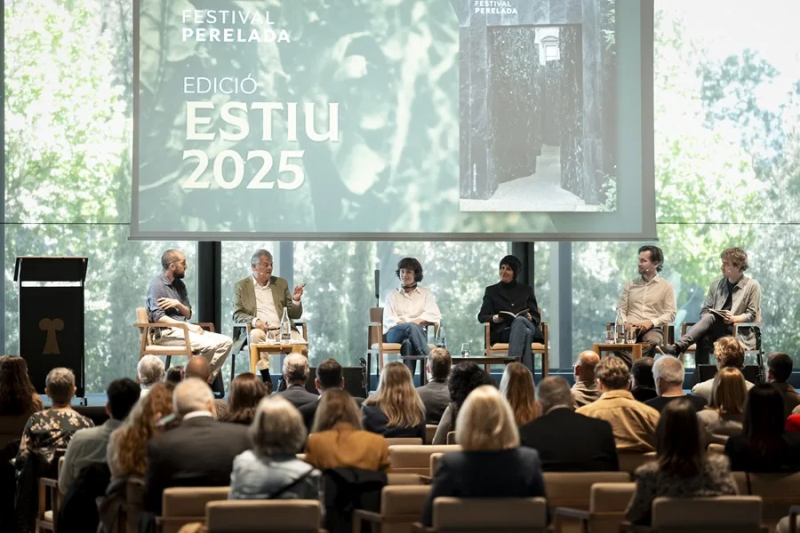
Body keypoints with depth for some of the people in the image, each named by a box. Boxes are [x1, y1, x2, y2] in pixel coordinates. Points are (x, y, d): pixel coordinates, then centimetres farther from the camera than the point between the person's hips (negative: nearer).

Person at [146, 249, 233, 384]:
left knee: (225, 342, -7)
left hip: (182, 329, 9)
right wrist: (189, 327, -21)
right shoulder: (157, 285, -8)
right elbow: (158, 318, -18)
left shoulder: (179, 284, 17)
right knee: (209, 345, -29)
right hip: (166, 332, -9)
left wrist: (178, 304, -7)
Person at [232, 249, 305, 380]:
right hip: (259, 330, -2)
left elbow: (295, 315, 18)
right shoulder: (241, 286, 11)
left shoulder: (281, 284, 19)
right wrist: (254, 321, -18)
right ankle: (265, 380, -37)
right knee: (256, 334, -37)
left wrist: (296, 300, -5)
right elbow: (237, 314, 2)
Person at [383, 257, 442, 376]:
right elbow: (388, 319, 8)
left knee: (408, 343, -40)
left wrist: (418, 321, -14)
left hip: (418, 332, 0)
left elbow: (435, 315, 7)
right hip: (395, 333, 0)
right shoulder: (393, 295, 24)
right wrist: (407, 324, -12)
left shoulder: (426, 294, 23)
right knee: (411, 327, -39)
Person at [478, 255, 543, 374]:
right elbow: (482, 316, 14)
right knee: (525, 333, -39)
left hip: (527, 326, 1)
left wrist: (530, 318, -8)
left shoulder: (526, 290, 23)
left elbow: (536, 317, 18)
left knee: (519, 320, -40)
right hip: (502, 331, -1)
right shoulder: (492, 291, 21)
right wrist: (493, 318, -10)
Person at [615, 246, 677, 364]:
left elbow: (671, 313, 3)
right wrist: (625, 322, -5)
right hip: (631, 328, 2)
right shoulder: (630, 285, 22)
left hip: (653, 329, -2)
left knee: (653, 341, -40)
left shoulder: (666, 286, 12)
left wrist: (651, 322, -12)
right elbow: (621, 309, 18)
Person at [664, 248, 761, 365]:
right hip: (715, 331, 4)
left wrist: (733, 319, -17)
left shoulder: (752, 286, 7)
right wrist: (707, 318, -9)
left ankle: (678, 347, -52)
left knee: (711, 318, -35)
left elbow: (752, 315, 2)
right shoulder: (716, 285, 19)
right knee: (703, 339, -36)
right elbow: (704, 311, 16)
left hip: (739, 334, -4)